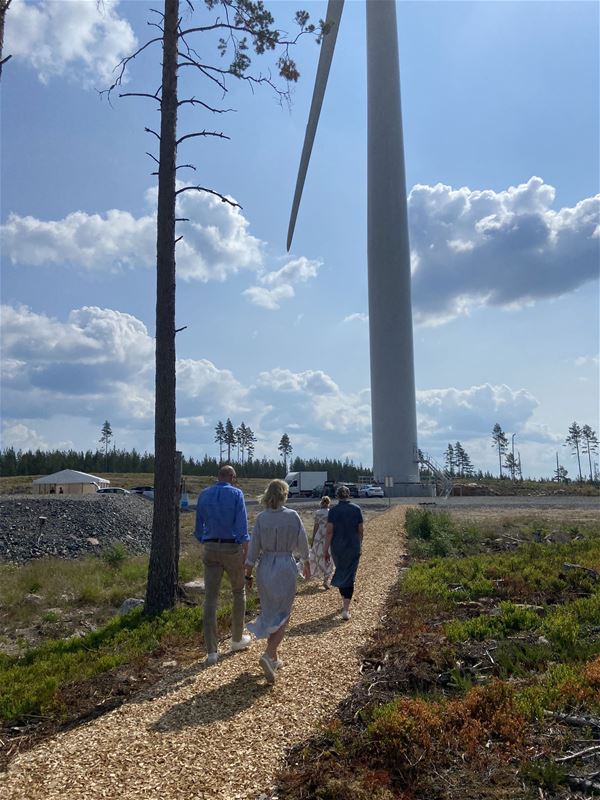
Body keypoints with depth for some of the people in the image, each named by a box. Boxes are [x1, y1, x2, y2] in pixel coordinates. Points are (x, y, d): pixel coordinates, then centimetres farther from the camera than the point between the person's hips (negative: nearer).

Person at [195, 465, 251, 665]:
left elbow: (199, 527, 14)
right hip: (232, 548, -3)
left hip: (210, 549, 3)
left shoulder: (204, 495, 8)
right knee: (238, 592, 18)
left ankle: (212, 651, 0)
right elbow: (242, 524, -13)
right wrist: (246, 552, -14)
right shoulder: (236, 494, -4)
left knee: (210, 599, 2)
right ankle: (237, 639, 28)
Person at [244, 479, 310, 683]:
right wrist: (306, 563, 18)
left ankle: (273, 659, 25)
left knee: (269, 613, 17)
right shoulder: (292, 516, -8)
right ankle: (268, 655, -12)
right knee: (282, 616, 7)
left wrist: (248, 574, 4)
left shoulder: (261, 518, -5)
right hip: (286, 567, -2)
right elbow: (302, 543, 1)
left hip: (265, 567, 3)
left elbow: (254, 548, -4)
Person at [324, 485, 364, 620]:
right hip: (353, 548, 0)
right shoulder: (356, 509, -4)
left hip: (337, 548, 0)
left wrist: (326, 550, -5)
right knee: (350, 576, 2)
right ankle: (346, 609, -7)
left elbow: (329, 532, -10)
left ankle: (344, 602, 34)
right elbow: (360, 530, 1)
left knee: (340, 572, 20)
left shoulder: (333, 510, -7)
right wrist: (359, 545, 15)